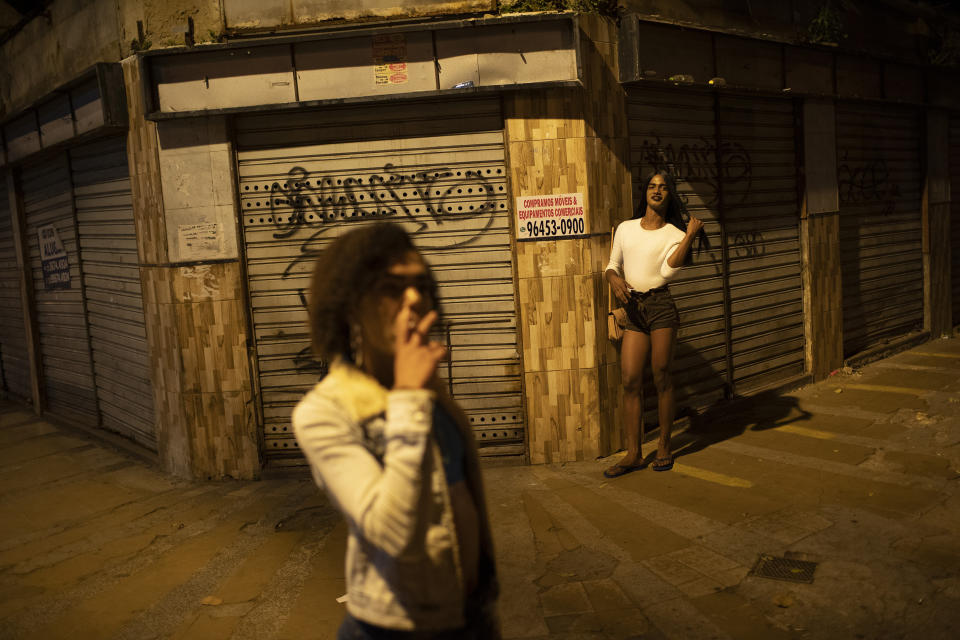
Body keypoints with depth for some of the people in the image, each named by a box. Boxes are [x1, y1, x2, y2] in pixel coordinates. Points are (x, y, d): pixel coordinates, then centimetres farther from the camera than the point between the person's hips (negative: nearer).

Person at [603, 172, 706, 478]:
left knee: (661, 377, 2)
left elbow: (668, 270, -15)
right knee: (630, 380, -1)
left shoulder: (674, 234, 3)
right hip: (633, 309, 3)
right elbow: (612, 266, 17)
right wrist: (614, 279, -5)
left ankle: (664, 447, 18)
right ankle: (633, 454, 6)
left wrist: (690, 235, -15)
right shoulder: (625, 229, 13)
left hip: (661, 306, -3)